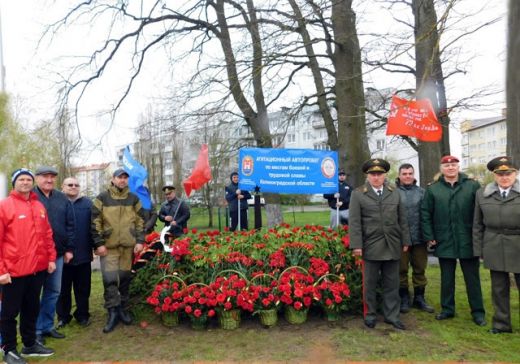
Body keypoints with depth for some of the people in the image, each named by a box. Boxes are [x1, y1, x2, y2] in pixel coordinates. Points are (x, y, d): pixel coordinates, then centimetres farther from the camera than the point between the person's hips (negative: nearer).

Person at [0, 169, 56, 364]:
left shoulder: (39, 206, 9)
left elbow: (47, 234, 14)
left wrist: (51, 258, 9)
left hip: (38, 268, 6)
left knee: (32, 308, 18)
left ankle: (30, 344, 32)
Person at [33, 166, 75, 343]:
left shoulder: (62, 198, 9)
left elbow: (70, 224, 10)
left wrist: (69, 249, 6)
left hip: (58, 253, 5)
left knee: (53, 291, 12)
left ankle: (47, 326, 26)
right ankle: (35, 330, 17)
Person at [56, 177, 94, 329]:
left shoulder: (87, 203, 6)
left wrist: (94, 245, 0)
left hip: (83, 254, 1)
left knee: (83, 288, 10)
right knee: (63, 288, 11)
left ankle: (83, 315, 23)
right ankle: (63, 316, 24)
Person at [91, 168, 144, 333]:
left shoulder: (134, 199, 8)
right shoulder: (102, 198, -1)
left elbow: (140, 221, 9)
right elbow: (95, 222, -3)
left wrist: (140, 241, 1)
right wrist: (99, 244, -8)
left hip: (128, 246, 3)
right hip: (109, 246, -2)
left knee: (125, 278, 9)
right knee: (110, 279, -8)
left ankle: (123, 309, 24)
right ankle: (113, 312, 4)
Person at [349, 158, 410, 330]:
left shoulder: (395, 193, 9)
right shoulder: (358, 194, -1)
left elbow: (402, 219, 11)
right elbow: (354, 222, -5)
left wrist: (405, 241, 7)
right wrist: (356, 245, -11)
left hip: (392, 245, 3)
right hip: (371, 246, -3)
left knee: (392, 283, 9)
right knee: (370, 283, 7)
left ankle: (392, 315, 20)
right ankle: (370, 314, 20)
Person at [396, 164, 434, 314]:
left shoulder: (421, 192, 3)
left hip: (419, 237, 2)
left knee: (420, 269, 12)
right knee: (402, 269, 9)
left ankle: (419, 298, 27)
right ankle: (404, 299, 23)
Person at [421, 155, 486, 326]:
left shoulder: (473, 186, -1)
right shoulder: (433, 189, 1)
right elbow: (425, 214, 2)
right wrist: (429, 237, -2)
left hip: (468, 241, -1)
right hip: (444, 242, 1)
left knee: (472, 278, 9)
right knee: (446, 278, 13)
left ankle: (478, 312, 21)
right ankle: (447, 309, 26)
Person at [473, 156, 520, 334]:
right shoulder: (482, 194, 5)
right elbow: (477, 224, 7)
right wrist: (478, 249, 4)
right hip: (494, 249, 2)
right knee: (499, 288, 12)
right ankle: (501, 323, 25)